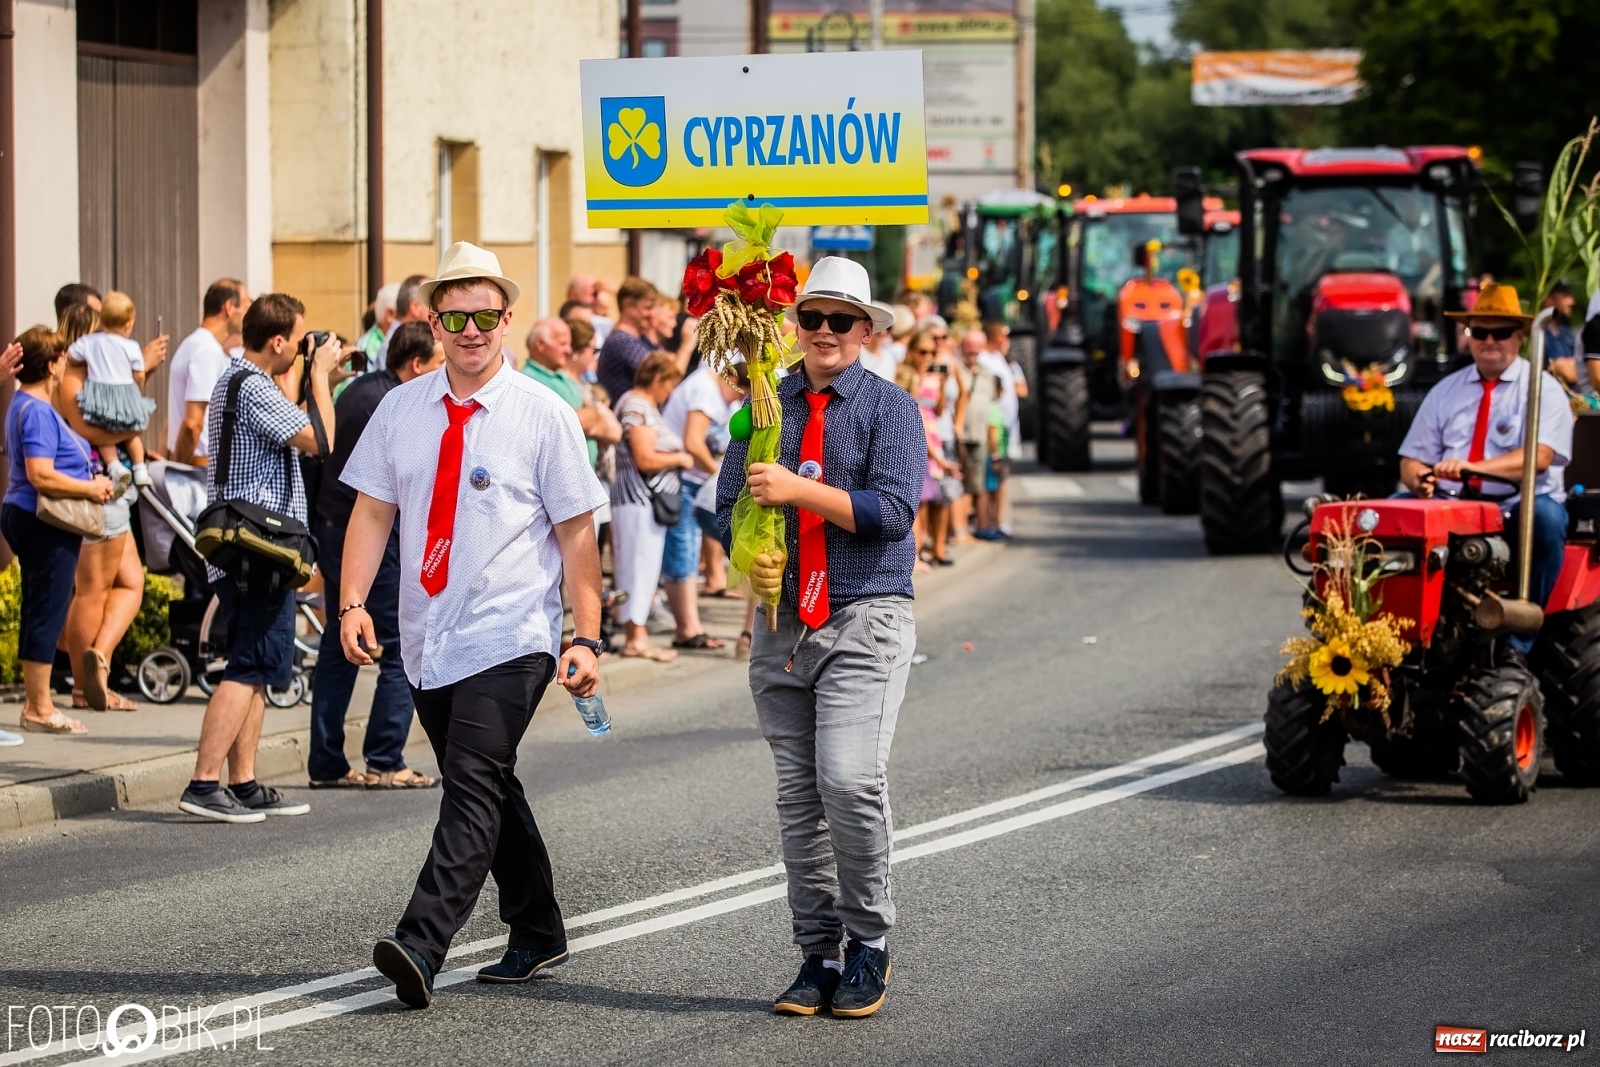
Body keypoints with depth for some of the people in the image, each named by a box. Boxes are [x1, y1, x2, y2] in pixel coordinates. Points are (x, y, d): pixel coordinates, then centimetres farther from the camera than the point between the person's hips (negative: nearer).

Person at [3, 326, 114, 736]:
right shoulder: (37, 412, -17)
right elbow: (41, 476, -26)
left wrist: (91, 482, 15)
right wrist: (92, 488, -15)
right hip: (44, 524, -11)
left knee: (39, 614, 14)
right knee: (46, 614, -6)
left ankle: (36, 702, 20)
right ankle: (40, 709, -2)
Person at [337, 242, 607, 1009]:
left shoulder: (544, 415, -3)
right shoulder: (402, 409, 7)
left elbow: (577, 533, -3)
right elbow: (372, 510, 7)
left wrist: (587, 637, -8)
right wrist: (353, 601, -7)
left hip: (509, 638, -5)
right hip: (427, 641, 5)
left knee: (473, 788, -17)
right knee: (487, 791, 15)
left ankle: (421, 946, -27)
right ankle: (535, 933, 30)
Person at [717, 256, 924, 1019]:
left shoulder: (888, 407, 0)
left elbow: (892, 510, -12)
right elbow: (729, 504, 10)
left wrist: (797, 489, -18)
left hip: (866, 619, -4)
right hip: (783, 622, 4)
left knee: (850, 780, -17)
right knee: (797, 795, 5)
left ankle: (869, 944, -2)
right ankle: (818, 955, 13)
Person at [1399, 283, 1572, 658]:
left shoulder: (1542, 389, 2)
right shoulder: (1445, 392, 15)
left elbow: (1539, 457, -15)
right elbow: (1411, 461, 12)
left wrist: (1473, 467, -29)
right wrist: (1420, 479, -14)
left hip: (1522, 507, -3)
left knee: (1545, 516, -36)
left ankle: (1520, 637, -30)